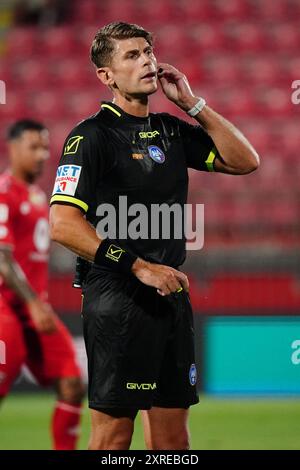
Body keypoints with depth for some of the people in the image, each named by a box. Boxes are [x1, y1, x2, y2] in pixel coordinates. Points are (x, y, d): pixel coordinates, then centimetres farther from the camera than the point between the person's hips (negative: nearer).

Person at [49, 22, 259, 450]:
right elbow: (63, 224, -15)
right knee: (113, 434, -4)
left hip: (172, 297, 7)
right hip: (117, 299, -7)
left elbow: (245, 161, 14)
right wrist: (140, 268, -18)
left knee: (172, 436, 8)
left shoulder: (171, 131, 14)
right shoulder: (92, 136, -7)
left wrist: (192, 103, 6)